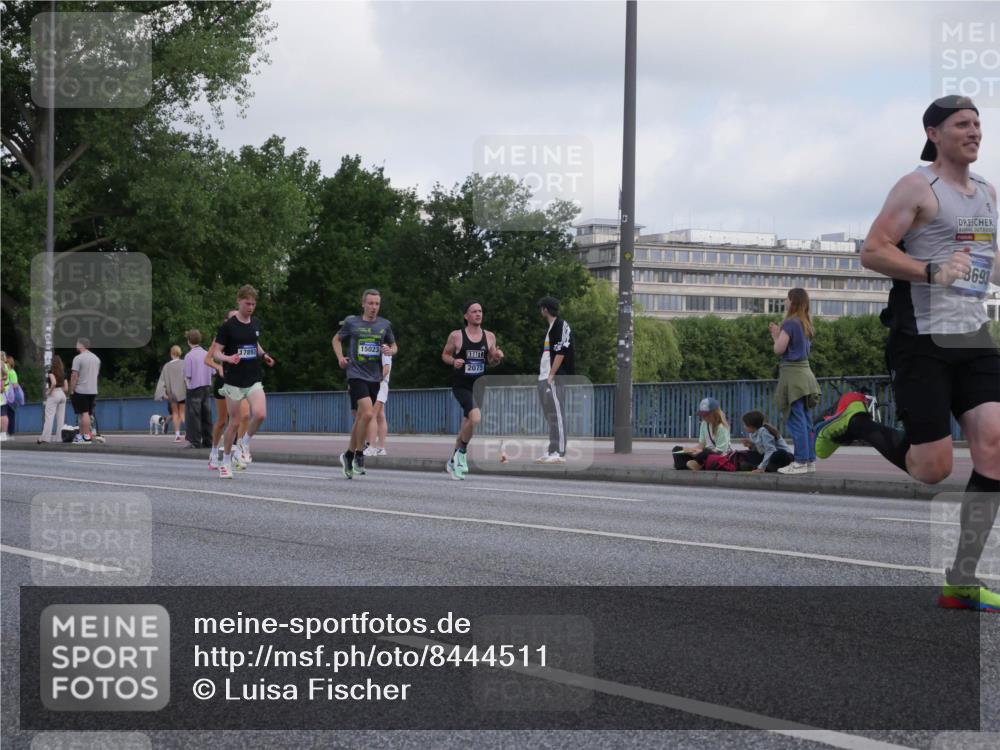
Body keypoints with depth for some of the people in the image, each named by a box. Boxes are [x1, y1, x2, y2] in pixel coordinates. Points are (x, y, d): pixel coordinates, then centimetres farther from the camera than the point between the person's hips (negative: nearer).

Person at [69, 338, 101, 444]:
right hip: (93, 390, 7)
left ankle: (86, 437, -8)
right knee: (87, 414, 10)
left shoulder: (78, 358, -10)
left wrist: (71, 390, -9)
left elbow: (74, 376, -14)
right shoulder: (96, 358, 13)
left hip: (81, 390, -7)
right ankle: (81, 435, 16)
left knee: (84, 413, -7)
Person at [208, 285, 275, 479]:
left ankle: (245, 443, 10)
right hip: (234, 382, -4)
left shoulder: (255, 324, 8)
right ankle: (226, 462, 18)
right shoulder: (228, 326, -8)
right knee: (234, 422, 2)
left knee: (260, 414, -18)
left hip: (254, 380, 4)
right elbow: (215, 353, -7)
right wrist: (228, 358, -28)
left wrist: (263, 355, 6)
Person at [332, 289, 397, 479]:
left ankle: (348, 456, 25)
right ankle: (359, 455, -8)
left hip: (374, 377, 4)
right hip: (356, 375, -4)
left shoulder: (385, 325, 7)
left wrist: (391, 351, -4)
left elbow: (393, 346, 19)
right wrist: (340, 357, 2)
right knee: (367, 413, -22)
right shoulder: (351, 323, 0)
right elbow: (337, 339, 17)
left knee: (360, 419, 9)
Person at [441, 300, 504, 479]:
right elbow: (445, 355, 7)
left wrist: (497, 357, -6)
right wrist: (453, 361, -14)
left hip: (478, 385, 5)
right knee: (475, 417, -26)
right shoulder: (456, 336, -4)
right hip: (461, 385, -5)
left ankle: (453, 461, 28)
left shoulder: (489, 336, 6)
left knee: (467, 423, 12)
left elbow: (491, 360, 17)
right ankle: (462, 451, -4)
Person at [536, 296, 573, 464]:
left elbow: (561, 353, -17)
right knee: (551, 417, 12)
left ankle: (560, 453, -12)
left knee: (557, 415, -11)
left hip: (555, 379, -10)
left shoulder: (561, 326, -9)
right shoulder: (550, 327, 20)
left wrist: (552, 376, -20)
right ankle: (552, 451, 16)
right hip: (544, 379, 10)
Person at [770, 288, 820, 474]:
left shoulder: (790, 323, -11)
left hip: (792, 373, -9)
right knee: (805, 420, 10)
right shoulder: (806, 324, 14)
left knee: (796, 419, -8)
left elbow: (779, 349, -12)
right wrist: (778, 335, 17)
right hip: (804, 371, 9)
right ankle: (810, 460, 11)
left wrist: (776, 336, 7)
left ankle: (800, 461, -10)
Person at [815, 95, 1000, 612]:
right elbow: (872, 252, -14)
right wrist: (932, 272, -25)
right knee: (933, 469, -8)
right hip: (922, 341, -7)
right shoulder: (917, 187, -7)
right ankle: (854, 422, 22)